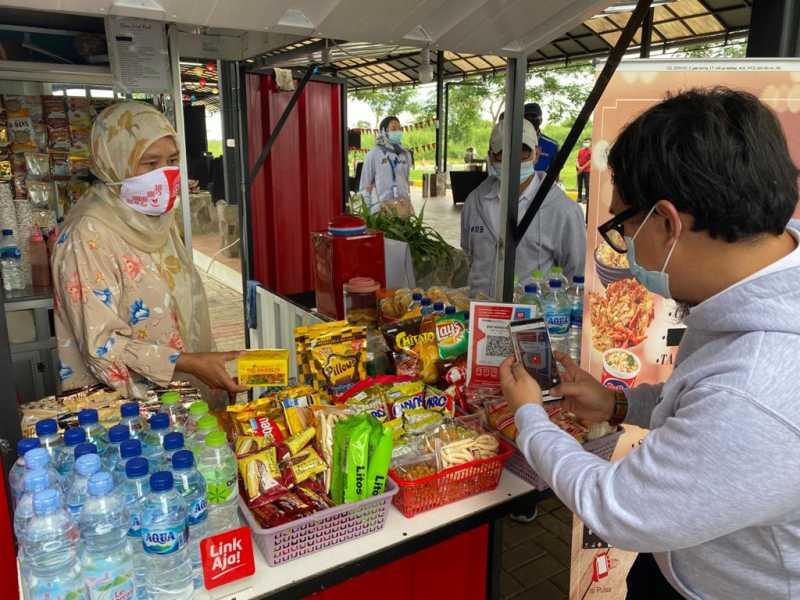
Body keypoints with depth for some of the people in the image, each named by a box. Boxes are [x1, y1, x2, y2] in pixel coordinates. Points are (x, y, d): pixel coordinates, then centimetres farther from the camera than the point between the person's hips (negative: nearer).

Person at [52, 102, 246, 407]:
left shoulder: (157, 218, 3)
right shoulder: (89, 233, -19)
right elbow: (101, 345, -20)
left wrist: (205, 365, 11)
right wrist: (189, 363, -25)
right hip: (127, 407, -6)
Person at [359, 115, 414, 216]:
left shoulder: (406, 154, 13)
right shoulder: (373, 155, -2)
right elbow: (365, 185, 0)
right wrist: (366, 211, -4)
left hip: (403, 206, 4)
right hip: (381, 207, -4)